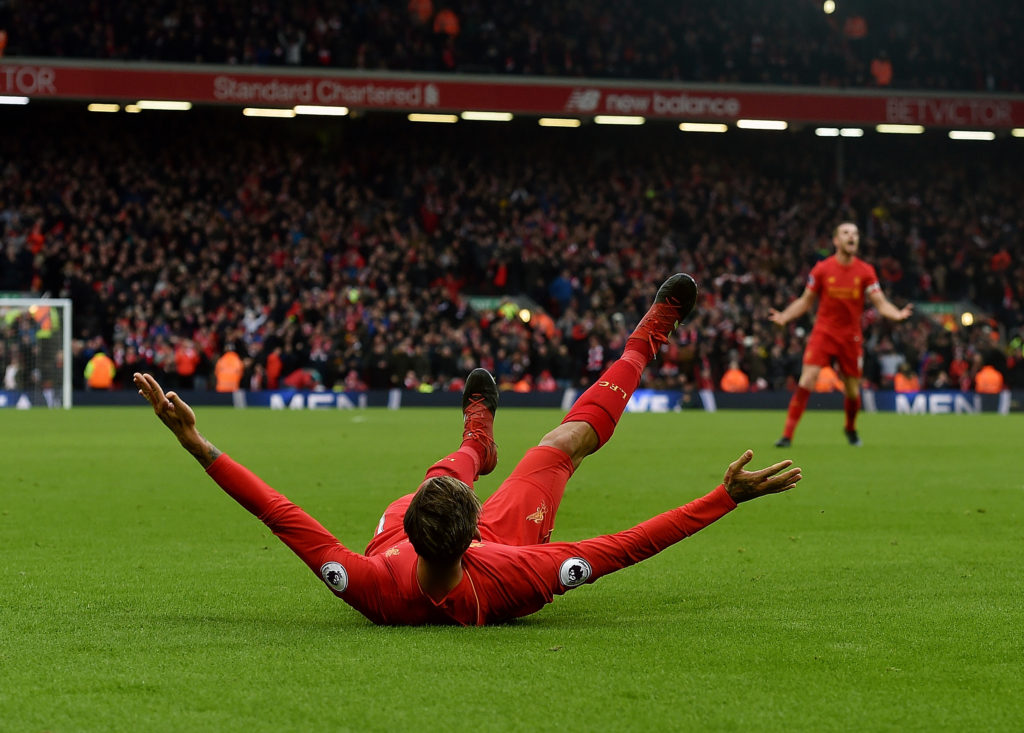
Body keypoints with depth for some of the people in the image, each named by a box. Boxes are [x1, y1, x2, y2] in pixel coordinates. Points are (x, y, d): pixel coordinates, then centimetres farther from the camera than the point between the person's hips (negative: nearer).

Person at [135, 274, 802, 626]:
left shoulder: (371, 584, -49)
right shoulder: (513, 577, -49)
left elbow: (283, 516, -43)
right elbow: (629, 545, -44)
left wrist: (197, 444, -40)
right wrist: (729, 495, -42)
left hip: (399, 559, 1)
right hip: (502, 552, -1)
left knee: (449, 469, 30)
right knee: (567, 440, 11)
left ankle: (478, 435, 70)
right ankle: (651, 335, 37)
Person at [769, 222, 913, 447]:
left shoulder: (865, 271, 0)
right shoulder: (822, 269, -2)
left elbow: (880, 303, -3)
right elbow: (806, 300, 7)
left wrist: (897, 314, -23)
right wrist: (783, 316, -7)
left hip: (851, 337, 2)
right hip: (823, 333, -2)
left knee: (852, 390, 8)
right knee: (806, 381, -17)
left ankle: (850, 429, 40)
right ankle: (787, 435, -14)